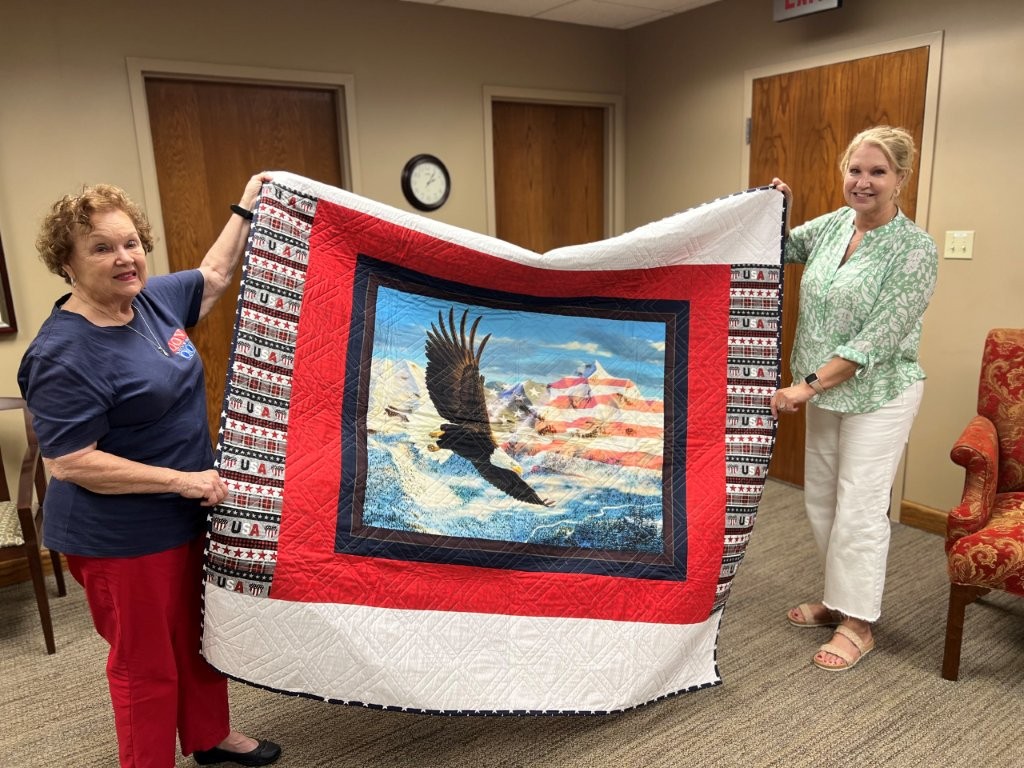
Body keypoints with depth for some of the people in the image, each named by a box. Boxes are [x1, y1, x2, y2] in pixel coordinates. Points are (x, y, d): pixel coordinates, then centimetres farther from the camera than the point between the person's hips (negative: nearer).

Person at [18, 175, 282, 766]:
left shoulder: (152, 298, 0)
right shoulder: (66, 356, -22)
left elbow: (214, 275, 18)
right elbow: (68, 463, -23)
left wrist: (245, 210, 16)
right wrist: (179, 479, -24)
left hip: (186, 518, 8)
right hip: (123, 540, -8)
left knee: (199, 636, 23)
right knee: (147, 663, 8)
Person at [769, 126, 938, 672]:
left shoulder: (915, 249, -17)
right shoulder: (832, 224, 2)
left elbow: (879, 338, -22)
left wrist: (809, 384, -25)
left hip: (879, 395, -7)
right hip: (826, 391, 7)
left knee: (859, 508, 1)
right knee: (820, 500, 15)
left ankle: (857, 623, 18)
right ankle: (837, 599, 34)